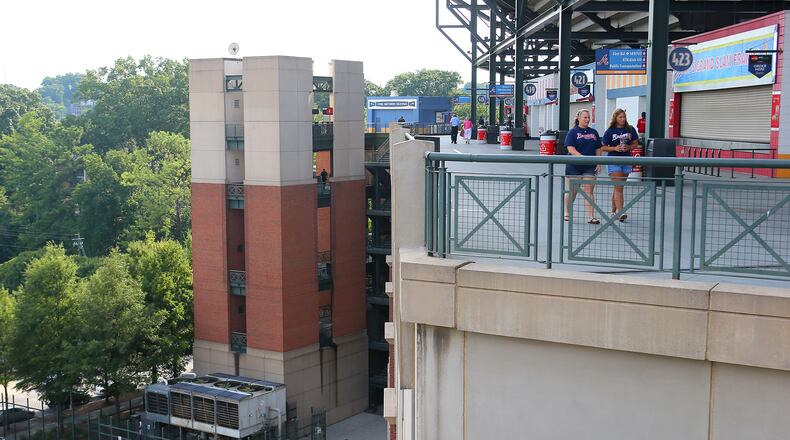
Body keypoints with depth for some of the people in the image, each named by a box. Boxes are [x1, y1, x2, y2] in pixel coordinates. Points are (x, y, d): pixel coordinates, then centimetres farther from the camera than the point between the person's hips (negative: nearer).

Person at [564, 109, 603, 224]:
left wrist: (599, 163, 5)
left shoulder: (594, 132, 12)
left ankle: (591, 217, -4)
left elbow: (598, 149, 15)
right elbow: (570, 149, -13)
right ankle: (567, 213, 25)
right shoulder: (573, 132, -2)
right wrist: (582, 157, -24)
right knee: (572, 191, 6)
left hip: (589, 167, 3)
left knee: (589, 191, -2)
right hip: (574, 166, -3)